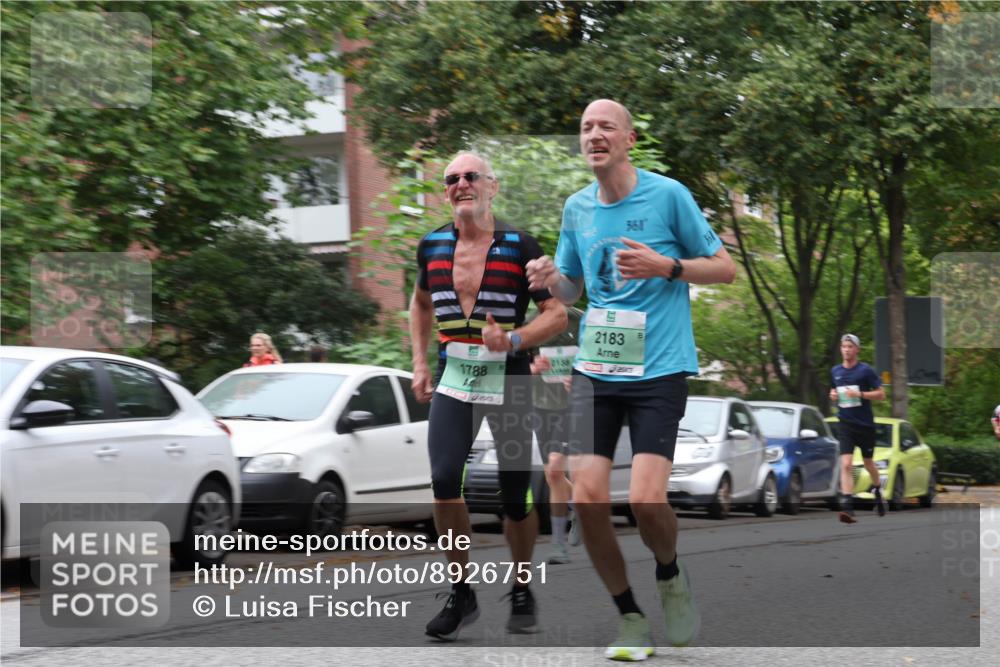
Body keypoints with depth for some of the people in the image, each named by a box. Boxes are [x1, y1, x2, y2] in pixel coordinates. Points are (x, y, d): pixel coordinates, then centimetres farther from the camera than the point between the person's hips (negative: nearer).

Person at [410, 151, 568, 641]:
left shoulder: (519, 247, -6)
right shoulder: (432, 247, 5)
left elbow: (557, 313, -4)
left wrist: (514, 339, -21)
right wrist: (419, 362, 15)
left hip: (508, 381, -2)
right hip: (452, 380, 2)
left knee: (515, 499, 3)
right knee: (444, 481, -18)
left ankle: (521, 591, 27)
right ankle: (460, 593, -2)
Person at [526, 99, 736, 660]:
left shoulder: (668, 195, -3)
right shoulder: (577, 207, 10)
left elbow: (725, 268, 2)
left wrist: (665, 266, -15)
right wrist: (549, 278, -2)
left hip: (659, 369, -4)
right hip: (595, 371, 4)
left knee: (646, 499, -17)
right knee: (588, 498, -7)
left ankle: (671, 577, 18)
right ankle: (631, 620, 12)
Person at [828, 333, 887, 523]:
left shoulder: (865, 370, -5)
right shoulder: (835, 371, 8)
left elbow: (881, 394, -6)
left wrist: (860, 394, -19)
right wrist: (833, 395, 2)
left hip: (865, 424, -2)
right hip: (845, 424, 2)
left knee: (868, 463, 14)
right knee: (846, 465, -14)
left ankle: (878, 491, 45)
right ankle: (847, 508, -21)